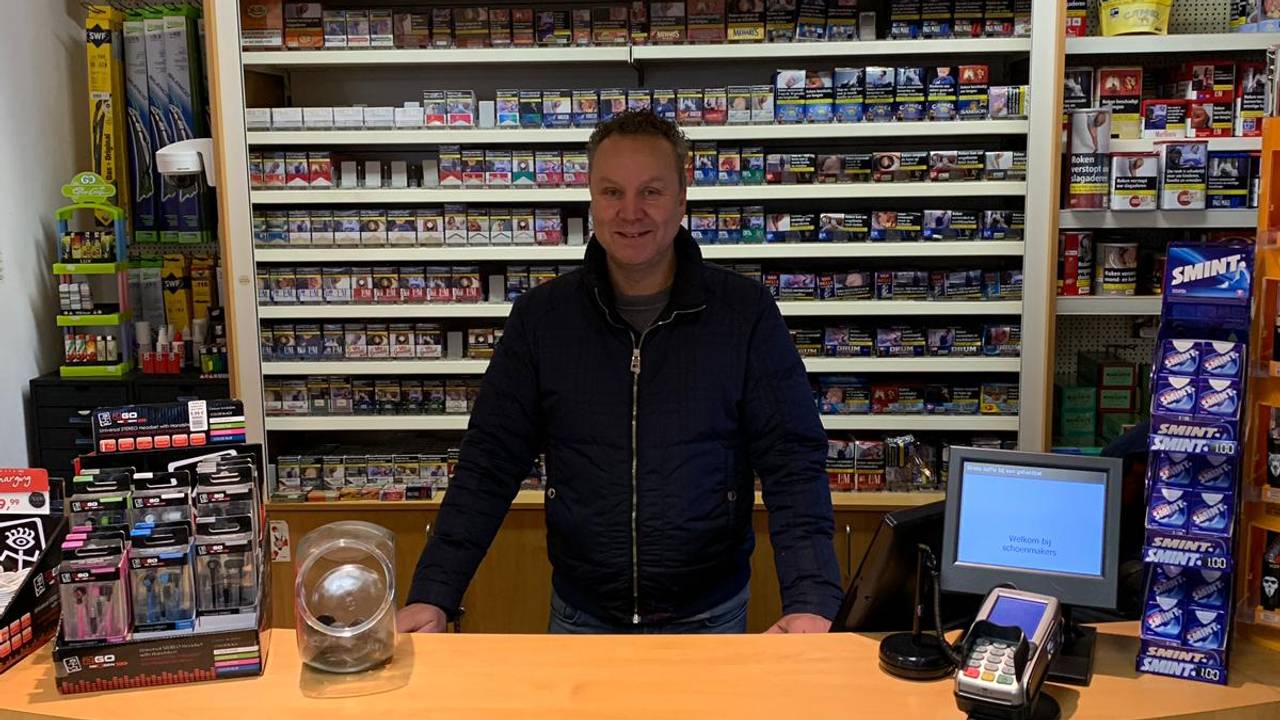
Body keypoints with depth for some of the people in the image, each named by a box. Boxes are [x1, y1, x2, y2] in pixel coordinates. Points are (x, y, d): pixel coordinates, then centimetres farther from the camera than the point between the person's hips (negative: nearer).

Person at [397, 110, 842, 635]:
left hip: (710, 616, -1)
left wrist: (811, 603, -25)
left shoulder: (745, 313, -9)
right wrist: (432, 596, -14)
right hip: (579, 616, 1)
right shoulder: (540, 316, -4)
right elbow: (489, 464, -4)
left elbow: (793, 462, -12)